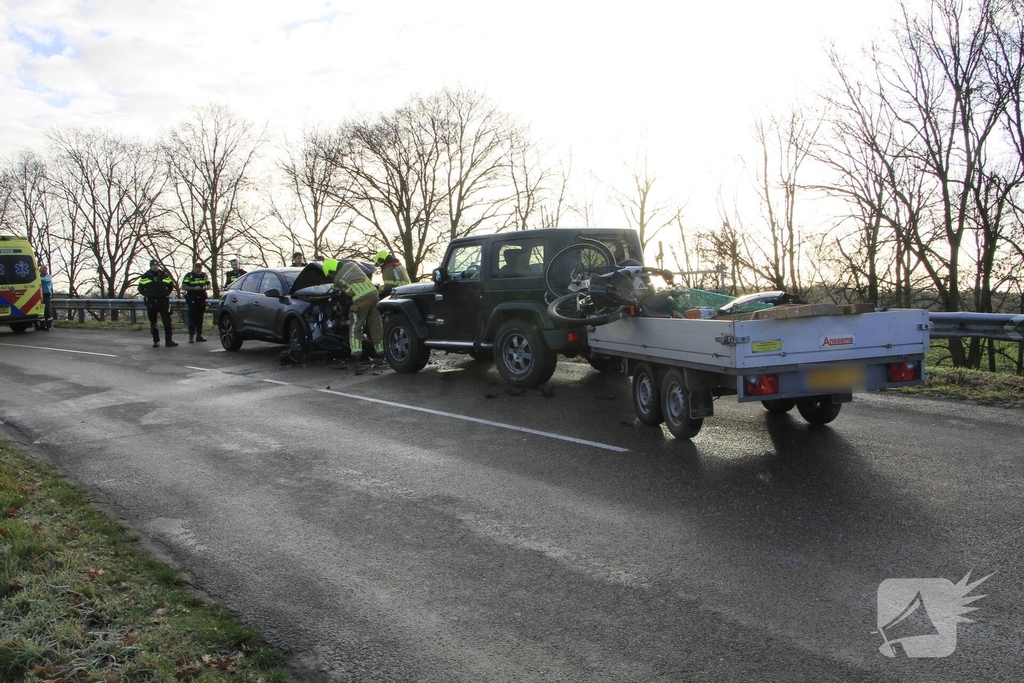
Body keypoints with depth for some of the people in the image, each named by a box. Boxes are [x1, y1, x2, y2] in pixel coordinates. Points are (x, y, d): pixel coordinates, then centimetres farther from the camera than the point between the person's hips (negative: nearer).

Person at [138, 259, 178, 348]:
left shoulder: (164, 275, 7)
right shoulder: (145, 276, 5)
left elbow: (171, 285, 15)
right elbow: (140, 288, 9)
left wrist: (169, 294, -1)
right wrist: (146, 295, -6)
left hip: (163, 302, 0)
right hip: (151, 303, 0)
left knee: (167, 321, -6)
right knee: (153, 323, 6)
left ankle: (168, 340, -4)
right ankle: (156, 341, 15)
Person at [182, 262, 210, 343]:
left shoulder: (204, 275, 10)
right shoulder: (188, 275, -2)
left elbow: (209, 286, 13)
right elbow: (183, 287, -7)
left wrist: (205, 288, -10)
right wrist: (194, 288, -19)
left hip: (202, 299, 4)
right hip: (192, 300, -4)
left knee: (200, 318, 7)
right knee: (192, 318, -7)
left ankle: (199, 335, 13)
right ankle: (191, 336, -7)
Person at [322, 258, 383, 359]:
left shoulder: (338, 279, 0)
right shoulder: (351, 264, 12)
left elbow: (336, 289, 21)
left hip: (361, 299, -6)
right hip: (374, 293, 6)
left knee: (355, 326, 7)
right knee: (376, 323, 11)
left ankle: (356, 350, 0)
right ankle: (380, 349, 16)